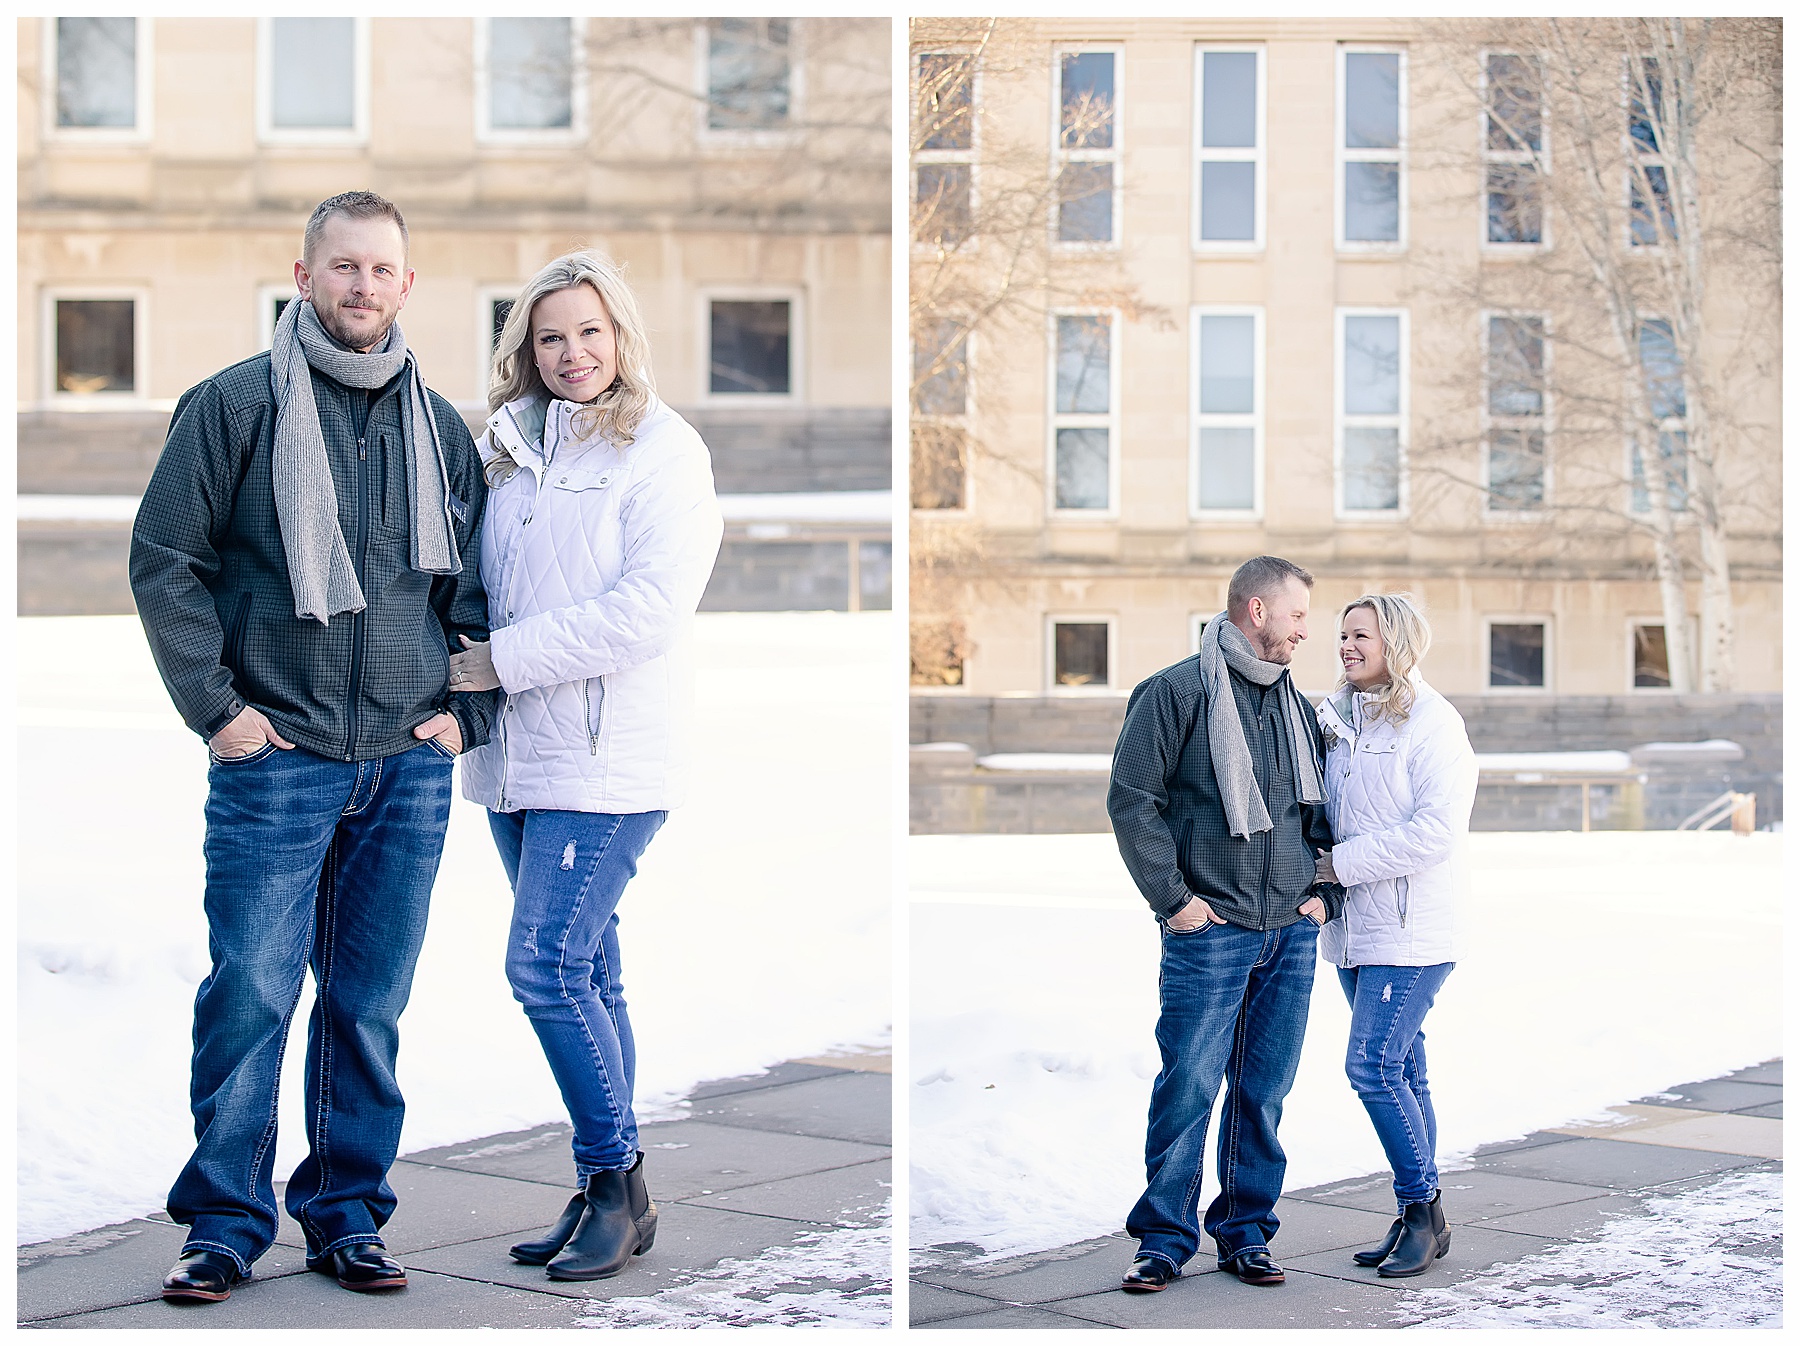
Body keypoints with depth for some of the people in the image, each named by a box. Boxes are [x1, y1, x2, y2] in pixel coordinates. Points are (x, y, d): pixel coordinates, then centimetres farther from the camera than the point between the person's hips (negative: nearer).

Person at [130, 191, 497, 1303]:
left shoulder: (440, 428, 12)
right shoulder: (234, 407, 0)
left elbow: (477, 585, 19)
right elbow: (165, 561, -1)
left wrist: (467, 710, 8)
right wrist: (215, 705, -6)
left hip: (409, 766, 3)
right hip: (276, 762, -3)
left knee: (370, 1004, 8)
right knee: (251, 994, -4)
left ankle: (347, 1212, 18)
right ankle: (226, 1222, 7)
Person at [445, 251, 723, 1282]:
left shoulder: (663, 451, -8)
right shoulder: (507, 446, 14)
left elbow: (650, 606, -19)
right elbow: (470, 575, 29)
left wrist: (507, 658, -15)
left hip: (610, 761, -7)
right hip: (518, 756, 7)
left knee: (547, 965, -12)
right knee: (585, 974, 12)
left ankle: (619, 1183, 2)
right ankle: (607, 1199, 20)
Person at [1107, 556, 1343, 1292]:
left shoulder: (1295, 704, 15)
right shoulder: (1177, 692, -5)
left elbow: (1320, 808, 24)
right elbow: (1132, 799, -8)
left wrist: (1324, 892, 11)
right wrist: (1173, 897, -10)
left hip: (1291, 932, 6)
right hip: (1210, 930, -5)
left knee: (1263, 1092, 8)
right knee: (1189, 1085, -5)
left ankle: (1245, 1232, 17)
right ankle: (1164, 1238, 5)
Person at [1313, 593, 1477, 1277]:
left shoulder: (1432, 722, -10)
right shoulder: (1335, 720, 13)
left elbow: (1437, 830, -19)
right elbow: (1324, 812, 25)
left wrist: (1342, 862, -15)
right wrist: (1320, 873, 5)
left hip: (1411, 930, -7)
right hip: (1354, 927, 7)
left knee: (1373, 1065, -13)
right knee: (1399, 1071, 11)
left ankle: (1423, 1208, 1)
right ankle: (1417, 1218, 17)